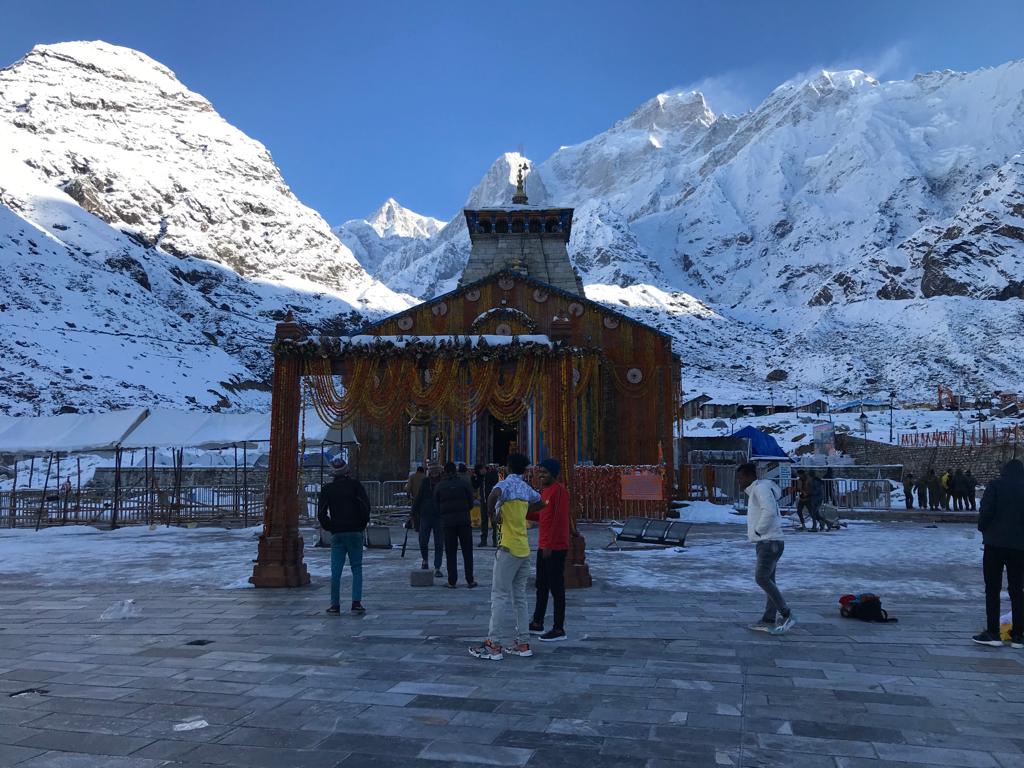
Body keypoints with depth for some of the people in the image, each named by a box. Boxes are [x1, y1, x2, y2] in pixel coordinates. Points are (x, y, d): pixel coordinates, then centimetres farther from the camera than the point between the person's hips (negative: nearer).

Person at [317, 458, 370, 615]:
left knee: (336, 570, 4)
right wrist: (363, 524, 6)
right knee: (357, 568, 5)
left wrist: (329, 528, 13)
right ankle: (356, 603, -4)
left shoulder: (327, 489, 5)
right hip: (355, 533, -1)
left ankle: (335, 605, 5)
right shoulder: (355, 485, 1)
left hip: (337, 534, 1)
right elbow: (366, 506, -6)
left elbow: (321, 513, 2)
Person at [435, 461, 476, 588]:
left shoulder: (438, 486, 4)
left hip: (447, 521, 1)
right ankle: (470, 580, 5)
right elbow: (471, 503, 3)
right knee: (467, 551, 5)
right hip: (464, 520, -1)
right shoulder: (464, 483, 1)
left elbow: (436, 506, 5)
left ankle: (452, 581, 4)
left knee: (450, 553, 5)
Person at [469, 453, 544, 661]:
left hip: (508, 548, -7)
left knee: (500, 596, -4)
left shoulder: (506, 484, -8)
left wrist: (495, 513, -15)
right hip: (524, 550, 7)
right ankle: (522, 643, 14)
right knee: (520, 597, 12)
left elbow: (493, 495, -31)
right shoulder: (526, 488, 12)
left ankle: (493, 645, -3)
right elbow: (540, 502, 32)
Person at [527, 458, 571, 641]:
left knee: (556, 588, -3)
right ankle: (537, 624, 26)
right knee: (541, 586, 16)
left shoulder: (559, 490, -15)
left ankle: (559, 629, 4)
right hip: (543, 547, 10)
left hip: (556, 548, -10)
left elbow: (558, 520, -20)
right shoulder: (544, 491, 14)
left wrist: (549, 545, -22)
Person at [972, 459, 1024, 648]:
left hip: (995, 543, -3)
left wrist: (983, 528, 6)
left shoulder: (995, 485, -6)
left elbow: (986, 512, -12)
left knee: (992, 590, 3)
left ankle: (992, 633, 1)